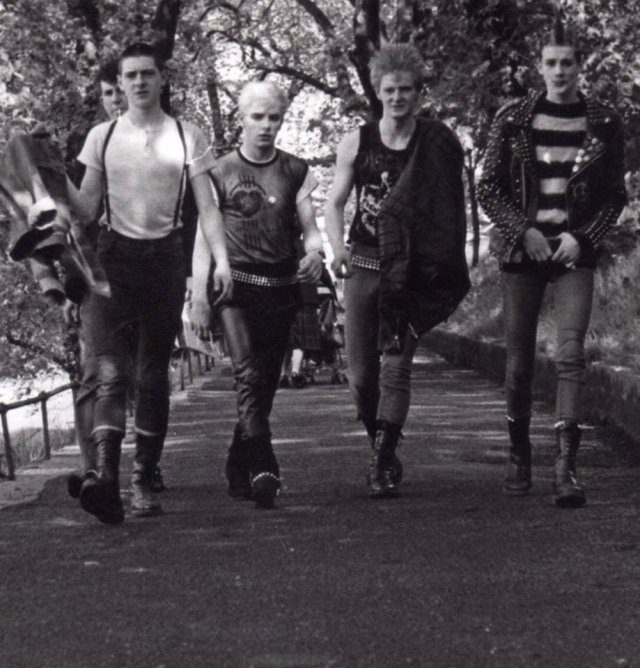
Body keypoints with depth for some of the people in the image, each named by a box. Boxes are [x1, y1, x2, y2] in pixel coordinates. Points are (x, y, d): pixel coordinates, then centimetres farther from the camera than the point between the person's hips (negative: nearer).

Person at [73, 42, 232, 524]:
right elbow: (85, 205, 11)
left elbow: (206, 205, 4)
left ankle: (143, 480, 10)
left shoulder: (187, 138, 5)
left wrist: (222, 260, -9)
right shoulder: (103, 137, 8)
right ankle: (105, 472, -28)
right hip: (114, 254, 0)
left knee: (154, 375, 5)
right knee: (110, 369, -15)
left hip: (165, 256, 1)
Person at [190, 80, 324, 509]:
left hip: (282, 285, 3)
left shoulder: (296, 172, 11)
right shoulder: (221, 172, 4)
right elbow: (204, 236, 5)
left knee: (266, 381, 6)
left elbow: (309, 227, 11)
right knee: (249, 373, -20)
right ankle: (264, 469, -31)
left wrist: (315, 253, -14)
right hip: (235, 283, -3)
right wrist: (199, 296, -2)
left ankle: (239, 472, 20)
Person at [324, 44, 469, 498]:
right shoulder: (357, 144, 5)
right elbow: (335, 204, 15)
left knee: (396, 364, -11)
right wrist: (339, 252, 1)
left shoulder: (439, 145, -1)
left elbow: (453, 210, 4)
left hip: (413, 270, -3)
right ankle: (382, 449, 24)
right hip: (364, 265, 3)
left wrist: (448, 269, -5)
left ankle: (383, 463, -12)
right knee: (361, 371, 4)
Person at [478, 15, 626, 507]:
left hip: (574, 250, -1)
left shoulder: (603, 125, 2)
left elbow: (615, 196, 6)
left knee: (571, 354, -14)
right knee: (519, 360, 4)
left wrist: (581, 238, -8)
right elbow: (489, 189, 4)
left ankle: (567, 466, -18)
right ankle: (519, 455, 22)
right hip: (522, 247, 1)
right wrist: (524, 230, -10)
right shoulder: (513, 120, 1)